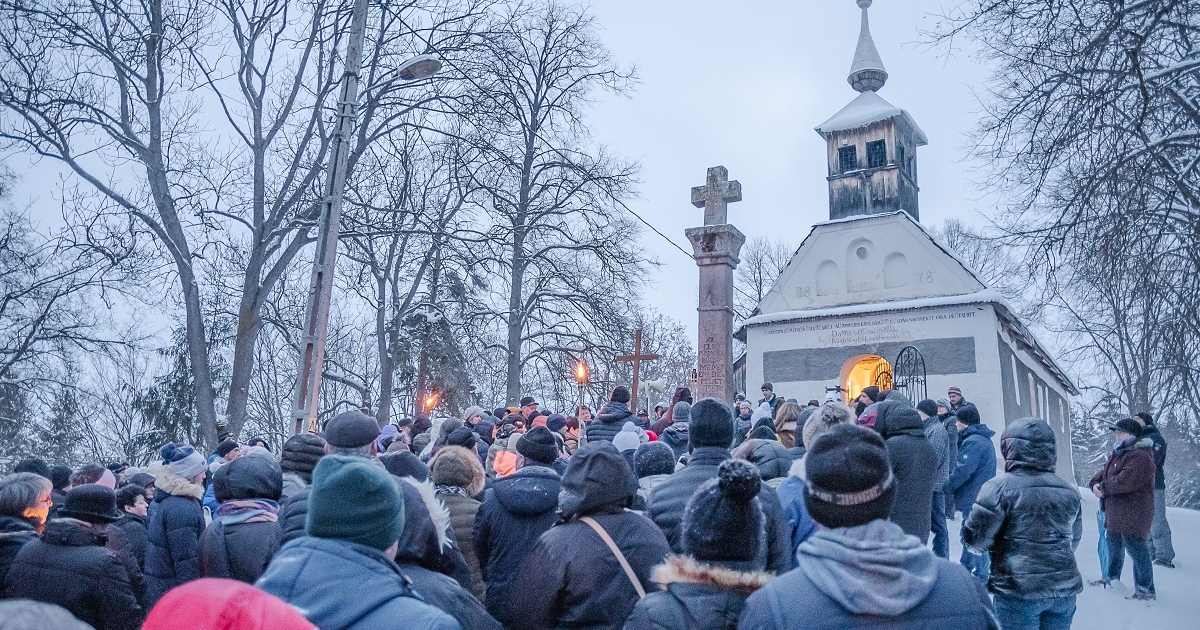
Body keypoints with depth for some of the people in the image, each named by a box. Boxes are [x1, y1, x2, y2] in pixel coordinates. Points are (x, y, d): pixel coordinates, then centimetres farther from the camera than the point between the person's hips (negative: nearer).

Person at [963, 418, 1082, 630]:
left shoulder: (1001, 486, -14)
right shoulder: (1069, 491, 6)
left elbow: (975, 539, -12)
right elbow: (1074, 540, 18)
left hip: (1019, 590, -5)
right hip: (1065, 590, 5)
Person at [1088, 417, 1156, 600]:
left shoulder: (1140, 456, -21)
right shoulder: (1117, 454, 13)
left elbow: (1123, 482, -29)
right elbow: (1103, 473, 15)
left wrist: (1103, 488, -15)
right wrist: (1095, 484, -7)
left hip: (1133, 515, -10)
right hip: (1114, 513, 10)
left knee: (1137, 551, -1)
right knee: (1114, 547, 23)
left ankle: (1145, 590, 10)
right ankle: (1111, 577, 40)